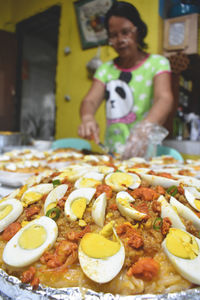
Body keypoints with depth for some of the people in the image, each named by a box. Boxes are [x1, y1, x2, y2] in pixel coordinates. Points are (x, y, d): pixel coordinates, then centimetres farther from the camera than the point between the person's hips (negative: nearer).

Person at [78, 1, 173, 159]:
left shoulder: (157, 63, 1)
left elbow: (165, 99, -15)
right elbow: (90, 100, -1)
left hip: (146, 152, -1)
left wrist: (145, 128, -34)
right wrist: (87, 118, -24)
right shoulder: (106, 69, 12)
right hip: (112, 151, 2)